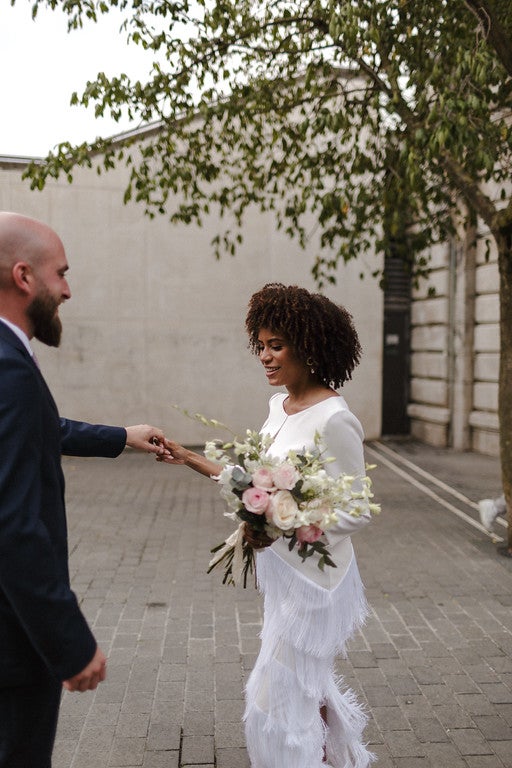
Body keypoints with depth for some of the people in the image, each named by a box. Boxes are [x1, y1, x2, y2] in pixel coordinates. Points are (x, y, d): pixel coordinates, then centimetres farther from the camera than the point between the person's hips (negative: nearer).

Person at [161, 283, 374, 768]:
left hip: (313, 578, -8)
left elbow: (355, 513, -18)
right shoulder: (279, 406, 4)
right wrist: (194, 461, 7)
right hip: (283, 571, 8)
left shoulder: (333, 420, -22)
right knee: (306, 687, 24)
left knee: (280, 697, 5)